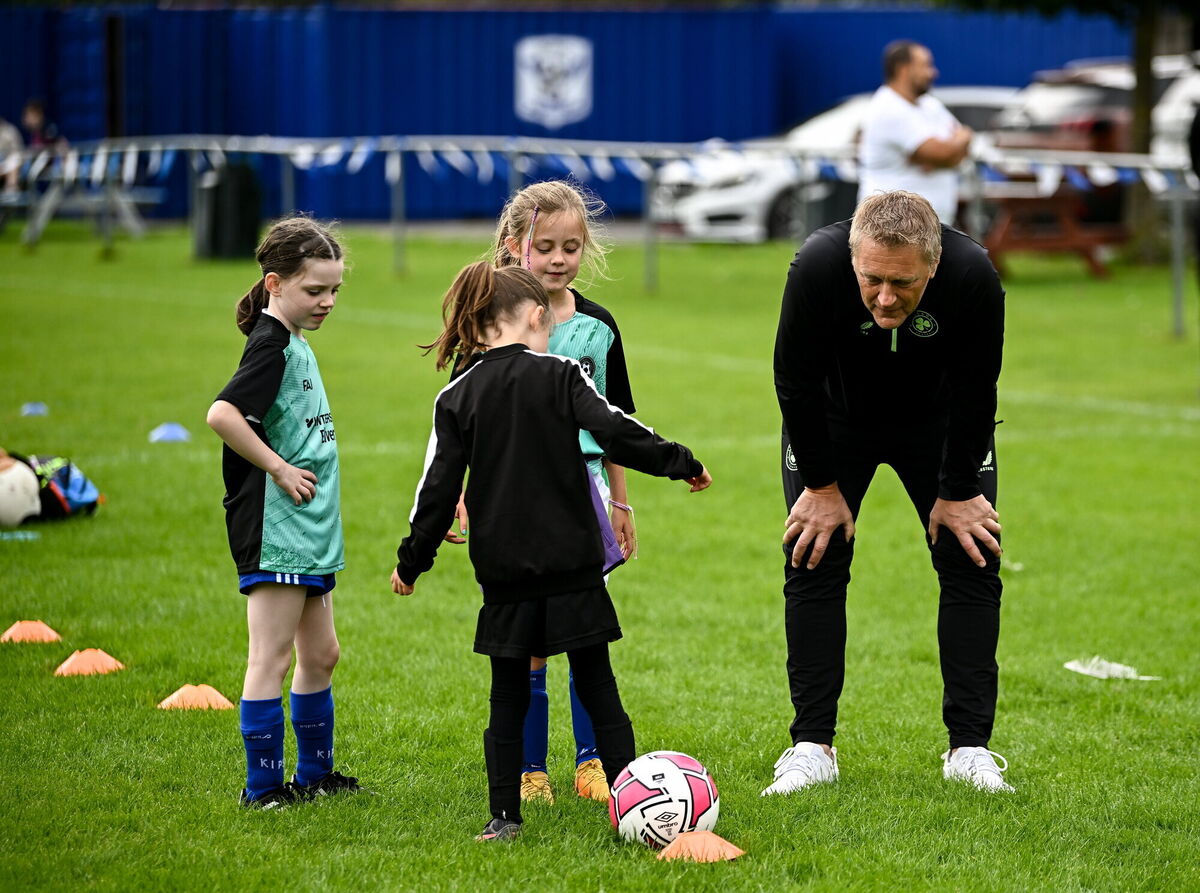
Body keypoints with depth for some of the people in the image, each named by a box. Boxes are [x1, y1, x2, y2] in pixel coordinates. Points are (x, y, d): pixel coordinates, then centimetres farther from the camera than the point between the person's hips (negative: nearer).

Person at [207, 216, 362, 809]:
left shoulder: (294, 345, 15)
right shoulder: (271, 345, -15)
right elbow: (222, 414, -29)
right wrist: (280, 469, -21)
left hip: (308, 532, 10)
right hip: (275, 529, -10)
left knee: (320, 654, 17)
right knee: (271, 659, -4)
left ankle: (315, 772, 27)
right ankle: (263, 786, 0)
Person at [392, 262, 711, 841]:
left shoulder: (456, 397, 2)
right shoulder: (559, 375, -4)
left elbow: (438, 486, 1)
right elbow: (614, 431, -14)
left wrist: (412, 560, 10)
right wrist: (680, 463, -2)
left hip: (503, 573, 2)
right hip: (572, 565, -2)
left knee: (508, 699, 9)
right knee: (598, 691, 5)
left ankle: (504, 817, 7)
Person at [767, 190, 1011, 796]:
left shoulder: (974, 278, -36)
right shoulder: (816, 267, -38)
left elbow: (974, 395, -21)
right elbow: (796, 383, -23)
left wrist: (957, 494, -13)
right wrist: (821, 486, -16)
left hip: (938, 423, 1)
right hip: (835, 420, -1)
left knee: (972, 562, -5)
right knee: (812, 560, -7)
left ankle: (970, 748, 2)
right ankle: (812, 746, 0)